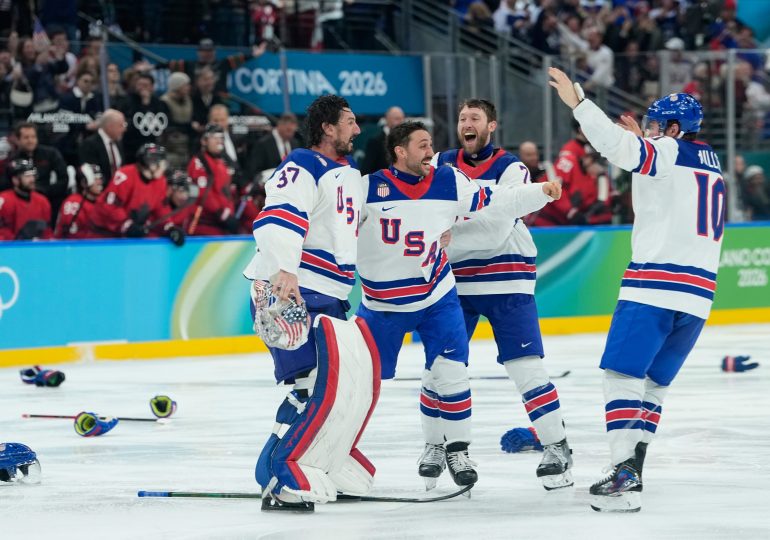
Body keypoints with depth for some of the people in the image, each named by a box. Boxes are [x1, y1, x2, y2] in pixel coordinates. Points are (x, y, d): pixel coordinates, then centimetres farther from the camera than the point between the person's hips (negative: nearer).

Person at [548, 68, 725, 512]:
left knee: (623, 375, -8)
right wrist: (646, 142, 32)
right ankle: (630, 470, 11)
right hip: (698, 292, 8)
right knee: (655, 382, 16)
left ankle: (626, 477, -20)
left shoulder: (665, 153, -2)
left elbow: (617, 145, -21)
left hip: (654, 282, -8)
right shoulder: (711, 166, 22)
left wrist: (577, 102, -20)